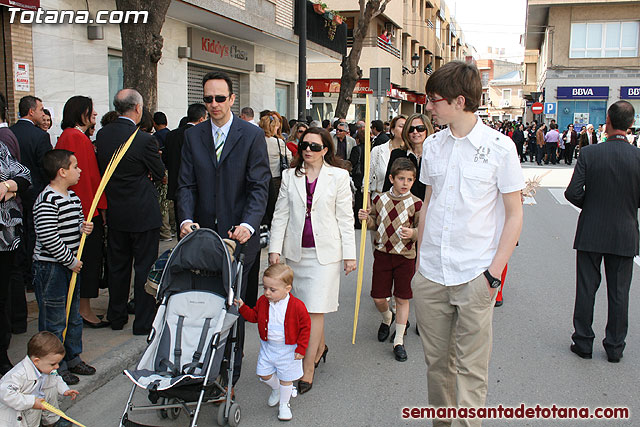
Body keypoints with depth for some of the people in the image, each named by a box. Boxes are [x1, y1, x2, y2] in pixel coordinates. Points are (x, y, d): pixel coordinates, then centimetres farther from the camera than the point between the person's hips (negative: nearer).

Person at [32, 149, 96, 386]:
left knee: (74, 316, 19)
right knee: (54, 320, 3)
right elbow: (49, 239, -22)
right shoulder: (46, 202, -20)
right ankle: (56, 367, 15)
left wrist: (84, 227, 1)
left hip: (72, 264, 9)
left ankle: (73, 359, 33)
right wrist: (70, 261, -15)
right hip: (51, 268, -9)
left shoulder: (72, 196, 9)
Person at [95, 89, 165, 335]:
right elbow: (159, 173, -7)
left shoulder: (102, 135, -1)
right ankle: (144, 322, 11)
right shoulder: (143, 140, -19)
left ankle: (116, 317, 29)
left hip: (115, 212, 6)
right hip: (143, 213, -6)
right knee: (144, 268, 5)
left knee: (117, 266, 17)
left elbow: (101, 168, 10)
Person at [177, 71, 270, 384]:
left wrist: (248, 224, -22)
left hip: (238, 236, -3)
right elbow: (186, 184, 5)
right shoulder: (193, 136, 8)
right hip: (203, 235, 3)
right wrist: (186, 219, -13)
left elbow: (259, 187, -7)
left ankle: (230, 372, 16)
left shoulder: (252, 135, -3)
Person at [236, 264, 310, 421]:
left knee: (286, 379, 10)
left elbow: (305, 326, -12)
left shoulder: (297, 306, -22)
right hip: (267, 346, 4)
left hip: (288, 349, -4)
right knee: (264, 374, 11)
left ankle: (284, 404, 34)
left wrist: (301, 348, -11)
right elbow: (253, 316, 7)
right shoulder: (263, 301, -8)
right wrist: (242, 307, -10)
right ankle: (276, 389, 44)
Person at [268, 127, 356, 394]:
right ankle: (320, 346, 36)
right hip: (296, 251, 4)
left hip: (325, 251, -3)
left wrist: (350, 254, -3)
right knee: (303, 306, 12)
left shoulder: (338, 176, 0)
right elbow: (281, 215, 7)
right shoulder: (290, 176, 8)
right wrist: (274, 248, -1)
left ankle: (308, 369, 2)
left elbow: (345, 217, 0)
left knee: (316, 308, -5)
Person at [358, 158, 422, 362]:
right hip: (382, 253, 2)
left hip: (405, 256, -2)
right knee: (378, 297, 6)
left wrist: (413, 233, -24)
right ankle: (387, 318, 41)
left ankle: (399, 340, 16)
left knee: (402, 299, 4)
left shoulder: (416, 204, -7)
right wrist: (367, 218, -8)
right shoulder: (380, 199, 2)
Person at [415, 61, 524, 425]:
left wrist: (494, 272, -10)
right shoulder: (434, 145, 7)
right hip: (430, 275, 5)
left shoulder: (499, 146, -7)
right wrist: (420, 258, 13)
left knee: (471, 369, 3)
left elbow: (514, 215, -4)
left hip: (475, 276, -4)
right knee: (436, 362, 14)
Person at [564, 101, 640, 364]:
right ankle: (615, 347, 20)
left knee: (586, 289, 10)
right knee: (619, 293, 11)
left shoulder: (589, 153, -11)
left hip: (591, 233, -1)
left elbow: (573, 193, -13)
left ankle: (583, 342, 18)